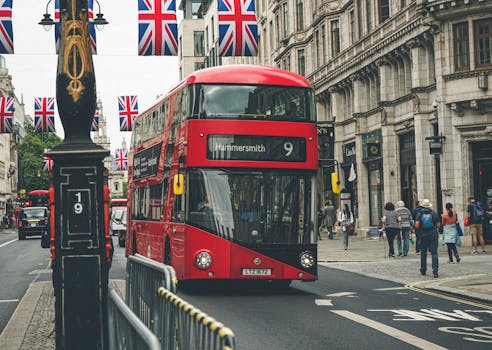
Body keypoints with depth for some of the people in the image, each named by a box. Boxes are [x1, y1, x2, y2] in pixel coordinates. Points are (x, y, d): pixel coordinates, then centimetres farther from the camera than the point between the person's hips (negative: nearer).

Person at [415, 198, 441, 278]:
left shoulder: (420, 214, -3)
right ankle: (435, 271, -16)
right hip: (433, 236, -1)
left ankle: (423, 270, 22)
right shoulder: (434, 213, -1)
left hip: (423, 236, 1)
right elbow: (438, 225, 0)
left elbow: (416, 225, -11)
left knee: (423, 254, 14)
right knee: (434, 254, -4)